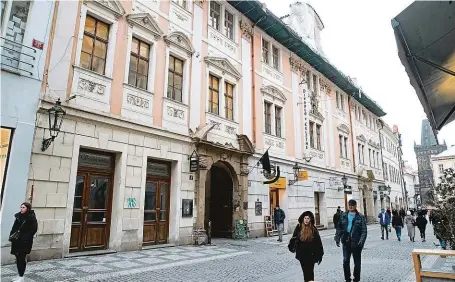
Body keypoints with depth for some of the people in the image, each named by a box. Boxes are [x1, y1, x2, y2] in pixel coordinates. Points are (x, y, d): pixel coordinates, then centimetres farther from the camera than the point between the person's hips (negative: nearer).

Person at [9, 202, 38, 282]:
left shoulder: (31, 218, -11)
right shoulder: (18, 216, 9)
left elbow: (33, 229, -16)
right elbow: (14, 227, 17)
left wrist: (25, 238, -20)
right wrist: (11, 235, 4)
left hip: (24, 242, -6)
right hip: (16, 241, 7)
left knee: (21, 258, -2)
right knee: (18, 258, 13)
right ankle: (19, 275, 25)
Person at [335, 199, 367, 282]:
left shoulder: (360, 217, -3)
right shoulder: (344, 216, 5)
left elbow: (364, 230, -7)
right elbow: (339, 228, 7)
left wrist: (361, 241, -18)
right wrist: (337, 238, -1)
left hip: (356, 242, -2)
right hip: (346, 242, 2)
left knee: (357, 262, 10)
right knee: (345, 261, 3)